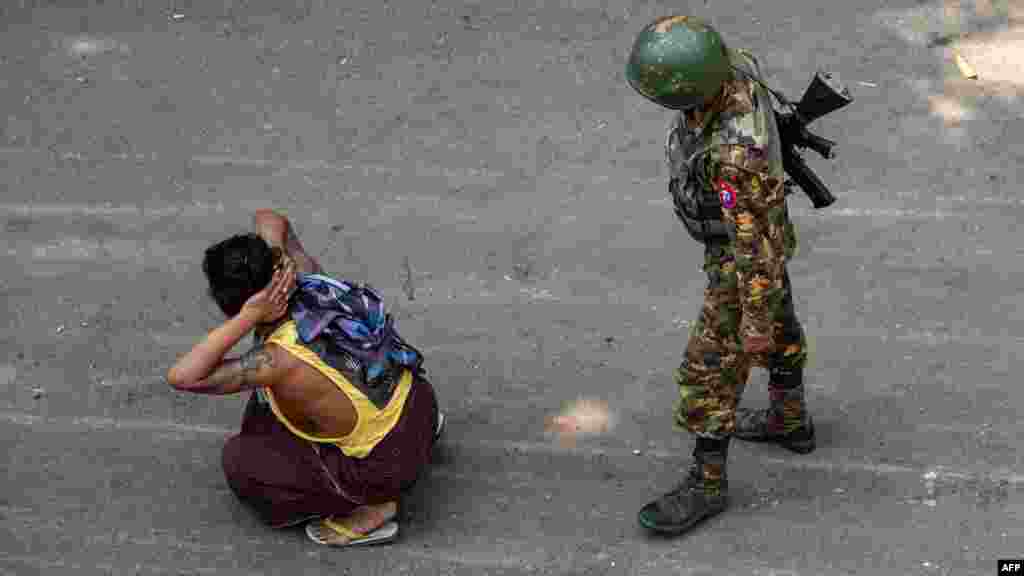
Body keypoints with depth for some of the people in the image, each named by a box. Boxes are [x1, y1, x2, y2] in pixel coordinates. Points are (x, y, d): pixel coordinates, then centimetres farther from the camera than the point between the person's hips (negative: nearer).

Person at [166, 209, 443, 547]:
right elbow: (269, 220, 7)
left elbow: (181, 377, -35)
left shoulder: (283, 361, -31)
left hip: (390, 462, -7)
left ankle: (371, 507, 0)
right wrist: (269, 260, -14)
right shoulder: (308, 279, -11)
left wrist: (247, 318, -37)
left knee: (240, 461, -2)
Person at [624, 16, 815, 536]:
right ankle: (791, 421, 51)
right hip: (749, 225, 8)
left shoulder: (734, 154, -46)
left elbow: (756, 243, -34)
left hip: (746, 258, -8)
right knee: (778, 327, 28)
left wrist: (755, 322, -21)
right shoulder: (733, 65, -21)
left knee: (711, 371, 6)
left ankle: (707, 484, 25)